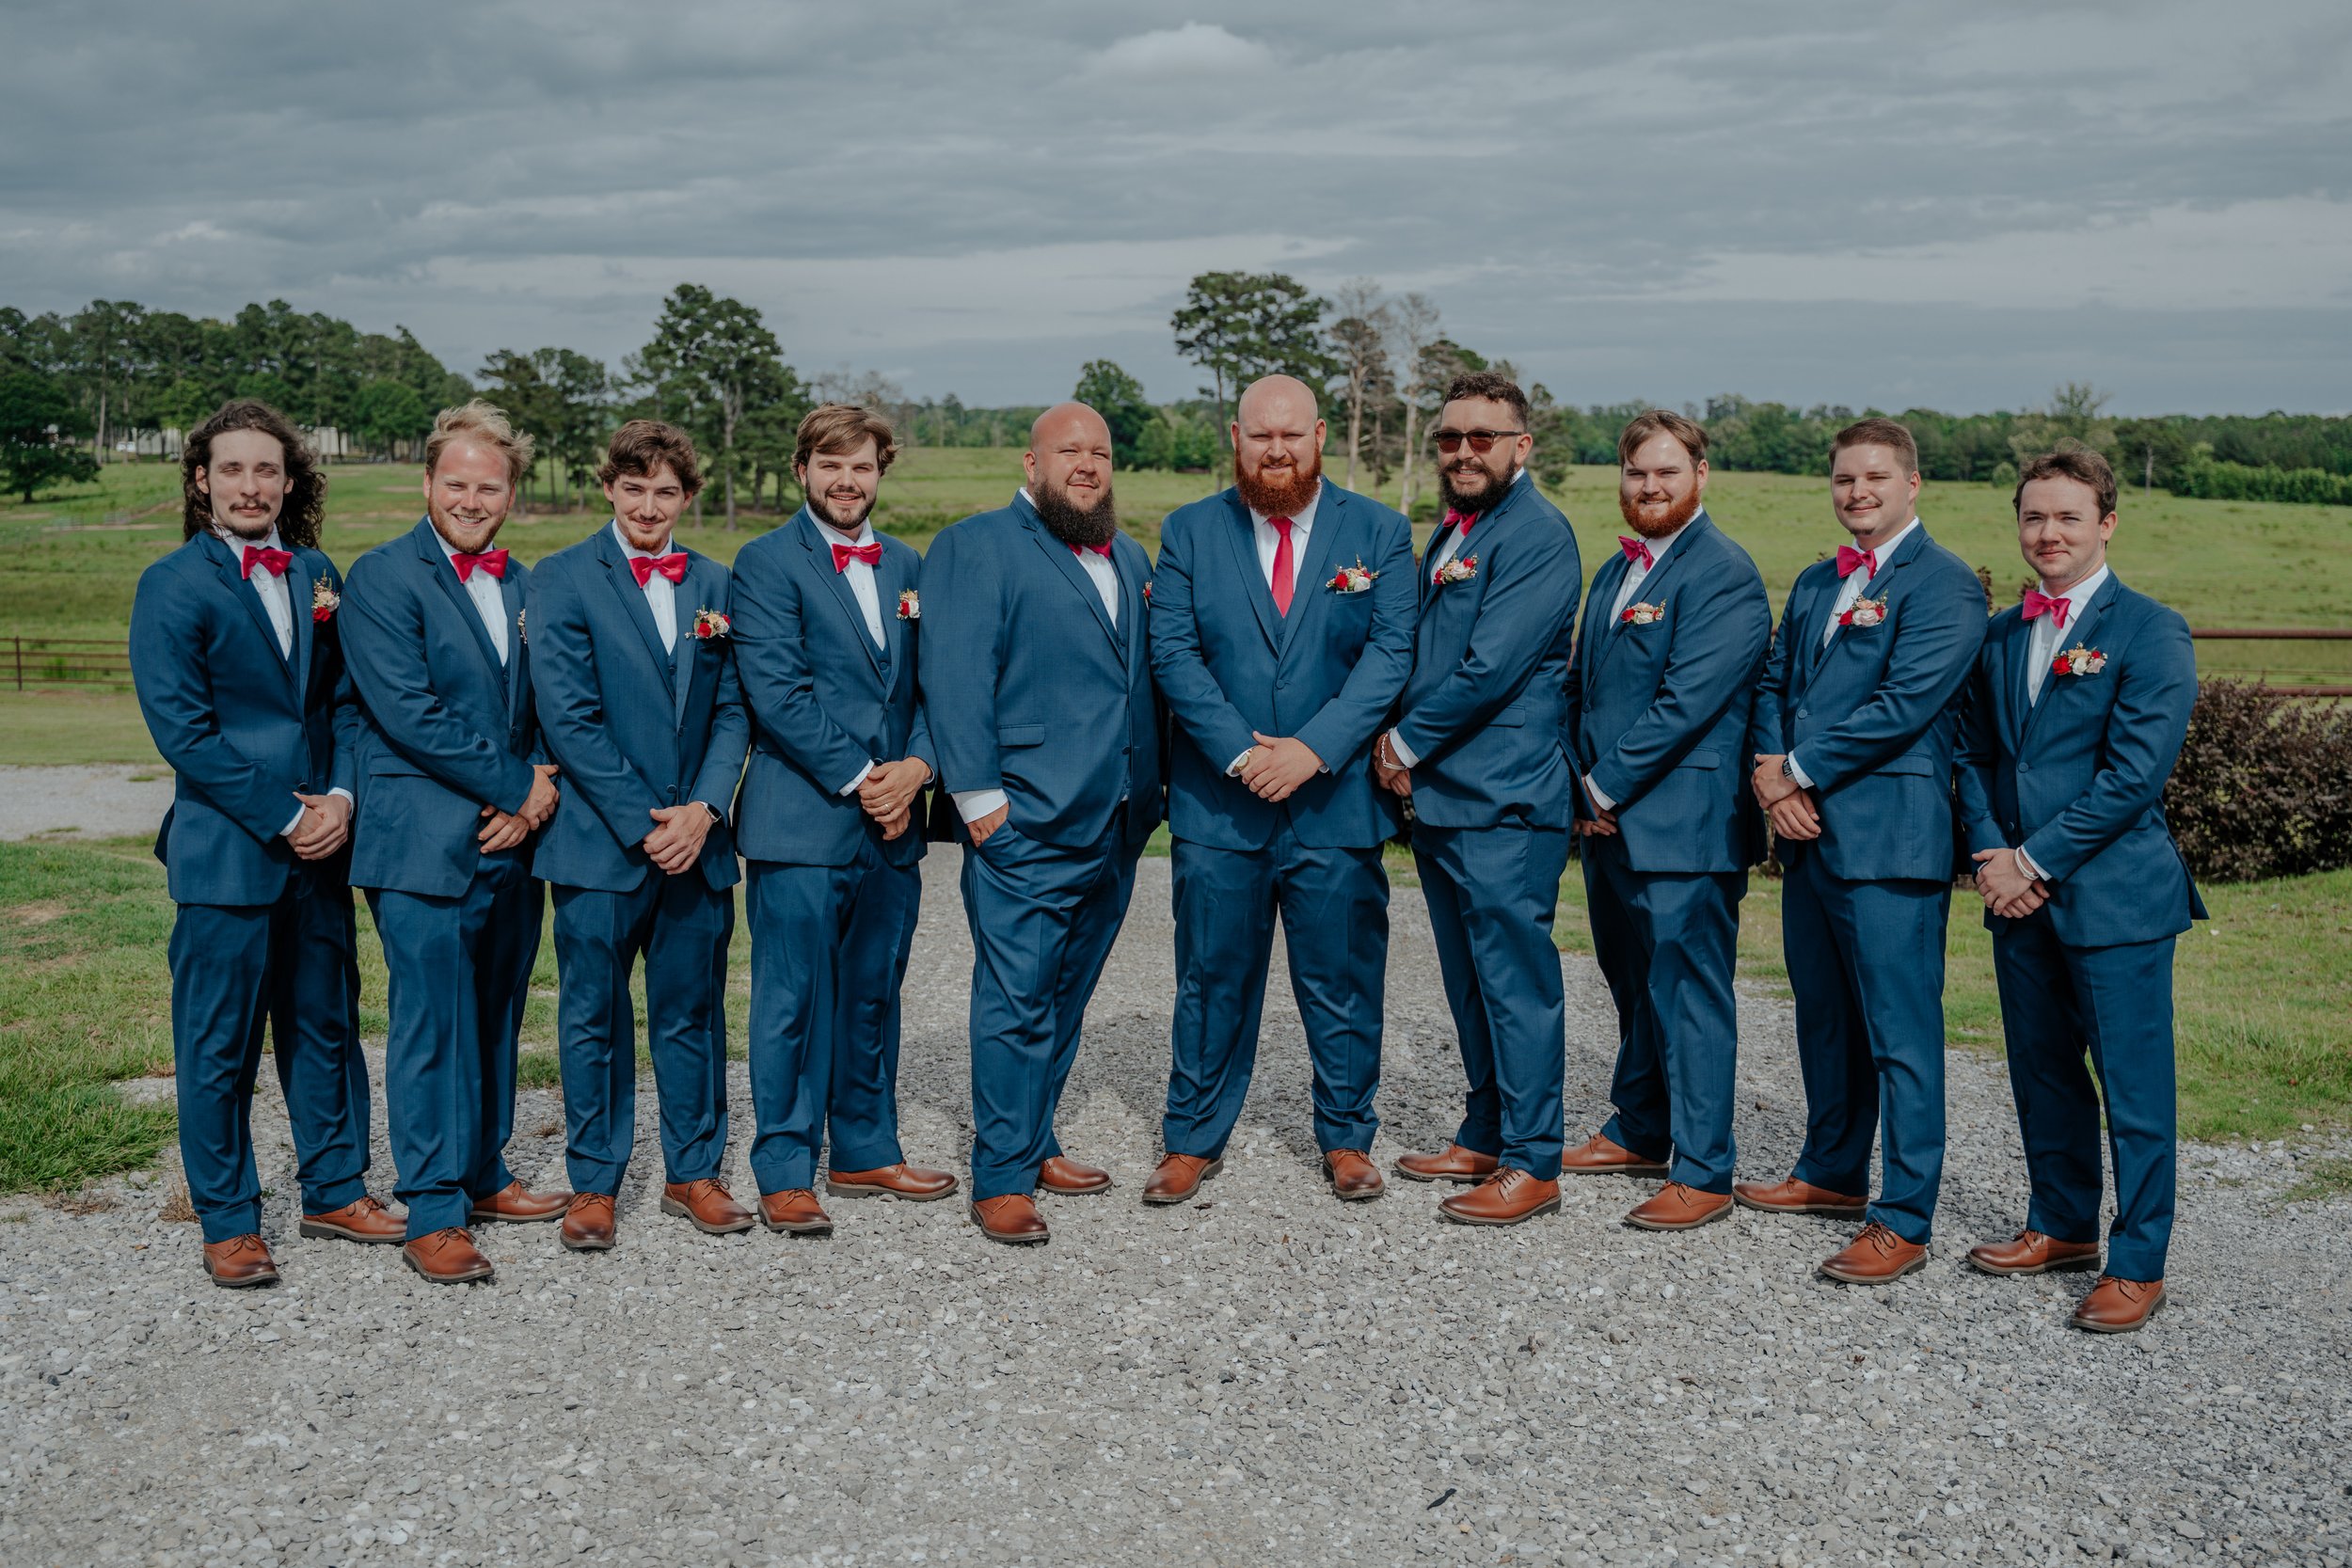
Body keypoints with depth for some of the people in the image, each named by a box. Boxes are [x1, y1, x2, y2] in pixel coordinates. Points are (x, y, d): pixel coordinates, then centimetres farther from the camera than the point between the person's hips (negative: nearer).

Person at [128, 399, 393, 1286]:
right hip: (225, 851, -5)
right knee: (219, 1045, 3)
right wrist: (283, 818, -14)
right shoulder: (171, 587, -6)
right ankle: (228, 1223, 16)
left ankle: (333, 1192, 27)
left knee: (326, 1027, 13)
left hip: (319, 847, 5)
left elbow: (345, 700, 11)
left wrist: (341, 797, -6)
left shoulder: (317, 575, 11)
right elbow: (182, 731, -12)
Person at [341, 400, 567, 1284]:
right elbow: (409, 713, -15)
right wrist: (517, 787, -12)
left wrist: (535, 797, -3)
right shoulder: (382, 578, -6)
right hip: (425, 843, -6)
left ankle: (482, 1177, 27)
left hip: (512, 842, 6)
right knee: (432, 1027, -4)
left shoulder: (522, 585, 15)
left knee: (494, 1020, 13)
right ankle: (434, 1214, 3)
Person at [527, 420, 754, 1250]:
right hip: (599, 840, -3)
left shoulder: (715, 583, 10)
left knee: (692, 1014, 11)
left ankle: (693, 1172, 23)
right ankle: (592, 1182, 18)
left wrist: (703, 808, -8)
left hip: (697, 839, 3)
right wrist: (641, 821, -13)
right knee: (594, 1017, 5)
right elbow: (566, 717, -9)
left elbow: (733, 710, 7)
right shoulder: (561, 579, -3)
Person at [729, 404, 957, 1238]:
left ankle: (865, 1152, 25)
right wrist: (857, 779, -14)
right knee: (793, 1002, -2)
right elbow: (776, 692, -12)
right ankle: (785, 1172, 7)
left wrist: (916, 766, -6)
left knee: (874, 995, 14)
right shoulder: (767, 562, -3)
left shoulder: (907, 565, 16)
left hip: (891, 823, 6)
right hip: (802, 822, -6)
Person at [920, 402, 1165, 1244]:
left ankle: (1034, 1146, 26)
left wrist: (1152, 790, 16)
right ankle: (1001, 1182, 0)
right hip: (1025, 825, -7)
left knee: (1064, 999, 15)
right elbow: (954, 678, -11)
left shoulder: (1130, 558, 20)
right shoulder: (975, 545, -3)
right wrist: (979, 796, -16)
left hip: (1114, 827, 7)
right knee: (1018, 1002, -6)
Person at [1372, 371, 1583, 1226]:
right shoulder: (1450, 533, 17)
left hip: (1505, 802, -9)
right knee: (1470, 983, 16)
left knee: (1515, 980, -4)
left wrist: (1408, 741, -9)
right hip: (1438, 796, 9)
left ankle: (1532, 1163, 4)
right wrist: (1399, 741, 4)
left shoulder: (1537, 533, -12)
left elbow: (1492, 667, -19)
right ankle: (1485, 1137, 27)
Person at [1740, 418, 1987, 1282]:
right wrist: (1771, 771, -4)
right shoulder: (1813, 584, 18)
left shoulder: (1944, 583, -8)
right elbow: (1773, 683, 16)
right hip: (1809, 832, 8)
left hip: (1888, 839, -8)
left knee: (1900, 1033, -4)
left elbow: (1905, 703, -17)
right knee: (1824, 1017, 19)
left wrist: (1800, 773, -13)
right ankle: (1833, 1171, 34)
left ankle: (1903, 1220, 1)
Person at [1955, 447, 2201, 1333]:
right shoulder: (2000, 637, 12)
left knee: (2133, 1086, 0)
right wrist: (1990, 854, -3)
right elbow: (1975, 754, 13)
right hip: (2021, 894, 6)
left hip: (2115, 894, -6)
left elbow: (2135, 770, -14)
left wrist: (2038, 859, -14)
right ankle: (2063, 1226, 32)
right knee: (2042, 1072, 16)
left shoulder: (2149, 630, -8)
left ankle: (2136, 1265, 10)